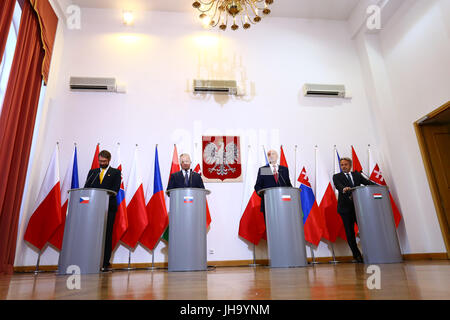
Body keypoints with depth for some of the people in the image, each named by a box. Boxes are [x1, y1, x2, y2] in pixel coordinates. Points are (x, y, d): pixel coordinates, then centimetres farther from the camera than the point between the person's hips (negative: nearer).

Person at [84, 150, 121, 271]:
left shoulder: (115, 172, 10)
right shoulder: (92, 172, 20)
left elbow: (115, 189, -2)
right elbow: (86, 187, 11)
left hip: (108, 207, -3)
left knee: (107, 235, -2)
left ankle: (106, 263, 3)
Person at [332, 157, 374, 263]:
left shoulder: (357, 174, 15)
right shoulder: (337, 176, 5)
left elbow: (367, 182, 2)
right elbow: (338, 186, -15)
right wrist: (344, 189, -37)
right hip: (346, 208, -2)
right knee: (350, 232, 2)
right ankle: (356, 255, 13)